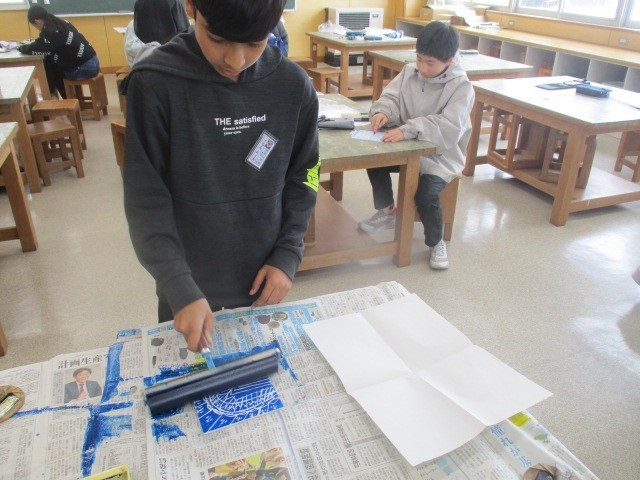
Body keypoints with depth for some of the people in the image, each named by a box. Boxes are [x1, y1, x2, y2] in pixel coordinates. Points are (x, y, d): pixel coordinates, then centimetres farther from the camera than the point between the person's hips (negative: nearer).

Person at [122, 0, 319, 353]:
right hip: (189, 291, -2)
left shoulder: (293, 85, -8)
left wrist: (288, 256, -7)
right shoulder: (154, 85, -17)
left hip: (262, 286, 3)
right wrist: (180, 289, -23)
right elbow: (146, 199, -15)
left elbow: (301, 178, 2)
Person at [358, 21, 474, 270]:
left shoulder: (461, 86, -18)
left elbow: (449, 128, -30)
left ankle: (436, 243, 1)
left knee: (426, 192, -28)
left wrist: (408, 130, -42)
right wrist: (383, 111, -28)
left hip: (441, 155, -6)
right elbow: (391, 96, -3)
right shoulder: (409, 71, -1)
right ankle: (386, 211, 13)